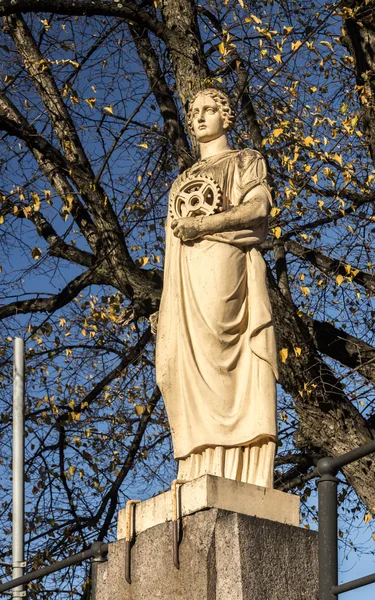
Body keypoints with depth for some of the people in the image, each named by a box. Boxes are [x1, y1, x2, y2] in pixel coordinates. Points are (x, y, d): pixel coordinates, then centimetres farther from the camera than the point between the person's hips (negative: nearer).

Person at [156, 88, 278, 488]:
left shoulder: (245, 161, 15)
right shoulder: (183, 180, 32)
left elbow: (259, 205, -3)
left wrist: (203, 224, -13)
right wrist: (169, 302, 13)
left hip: (222, 263, -6)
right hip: (184, 275, 6)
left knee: (211, 352, -22)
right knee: (182, 363, -10)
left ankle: (228, 470, -29)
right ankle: (199, 470, -18)